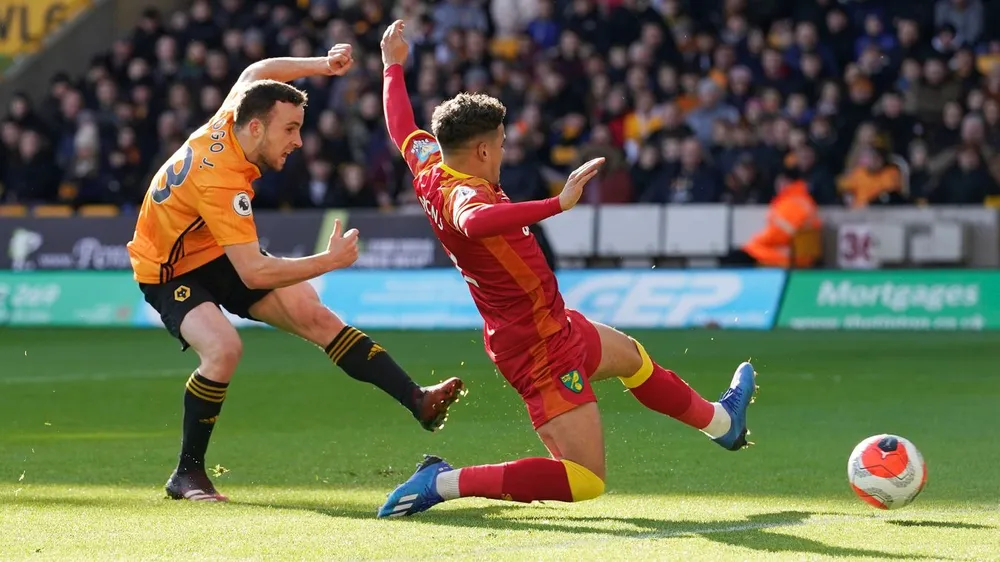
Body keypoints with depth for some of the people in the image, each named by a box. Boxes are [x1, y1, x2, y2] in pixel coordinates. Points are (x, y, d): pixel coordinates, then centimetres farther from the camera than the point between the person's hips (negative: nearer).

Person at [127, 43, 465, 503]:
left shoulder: (230, 120, -13)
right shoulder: (220, 178, -36)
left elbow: (255, 73, 12)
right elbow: (253, 274, -38)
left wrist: (320, 66, 4)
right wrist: (329, 261, -36)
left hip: (217, 254, 8)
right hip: (170, 273, -8)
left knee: (313, 314, -7)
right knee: (224, 347, -33)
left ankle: (417, 400, -11)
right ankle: (187, 474, -16)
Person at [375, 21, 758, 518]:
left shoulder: (429, 164, -2)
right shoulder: (463, 194, -30)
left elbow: (401, 126, 19)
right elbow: (475, 221, -56)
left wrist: (393, 66, 35)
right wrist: (559, 203, -57)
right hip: (538, 347, -12)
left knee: (628, 354, 35)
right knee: (585, 481, -13)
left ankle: (721, 421, 60)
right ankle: (445, 482, -11)